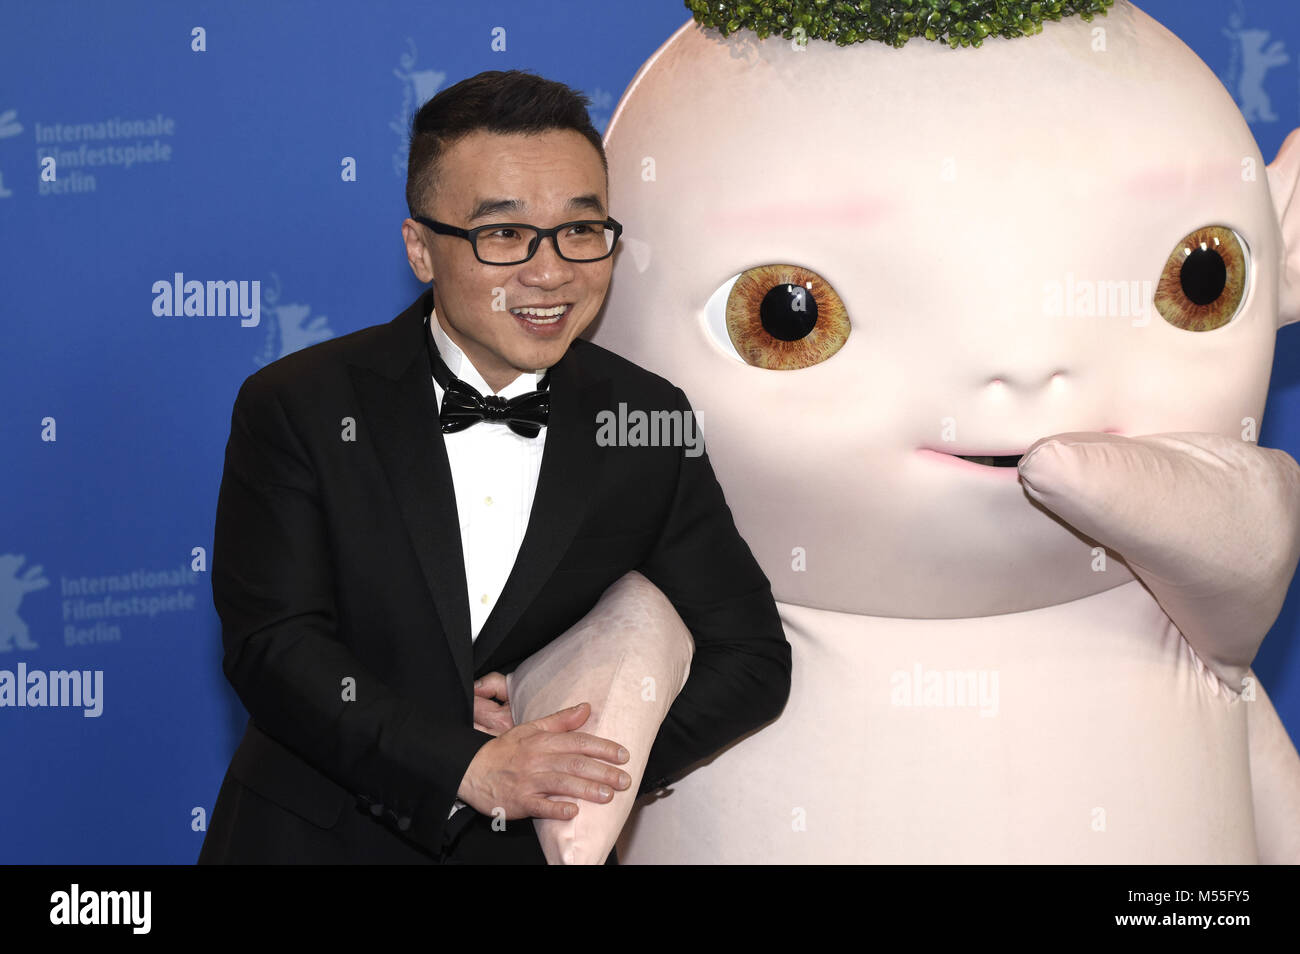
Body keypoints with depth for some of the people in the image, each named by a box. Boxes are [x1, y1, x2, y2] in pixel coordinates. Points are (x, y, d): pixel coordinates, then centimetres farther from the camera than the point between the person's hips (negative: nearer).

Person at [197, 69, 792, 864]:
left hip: (539, 845, 2)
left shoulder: (650, 421, -4)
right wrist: (471, 770, -27)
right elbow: (273, 647, -16)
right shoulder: (297, 407, -10)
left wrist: (599, 757, -18)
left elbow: (753, 659, -2)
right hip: (316, 840, -1)